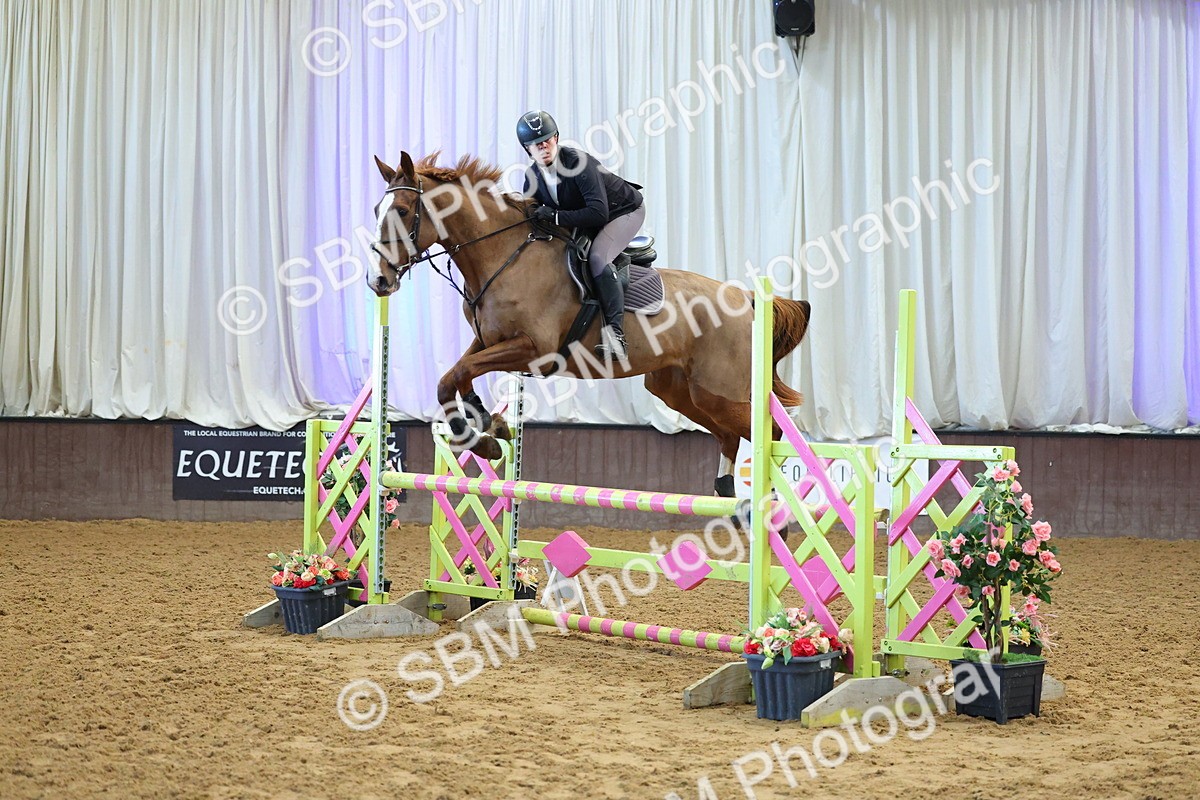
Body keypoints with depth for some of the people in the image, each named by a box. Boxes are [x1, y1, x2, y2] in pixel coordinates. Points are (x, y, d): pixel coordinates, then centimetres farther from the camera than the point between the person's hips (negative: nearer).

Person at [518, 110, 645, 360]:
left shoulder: (578, 163, -32)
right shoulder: (533, 175, -9)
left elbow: (598, 213, -39)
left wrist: (554, 215, -41)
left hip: (625, 211, -9)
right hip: (583, 223, 9)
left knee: (597, 257, -32)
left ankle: (615, 334, -35)